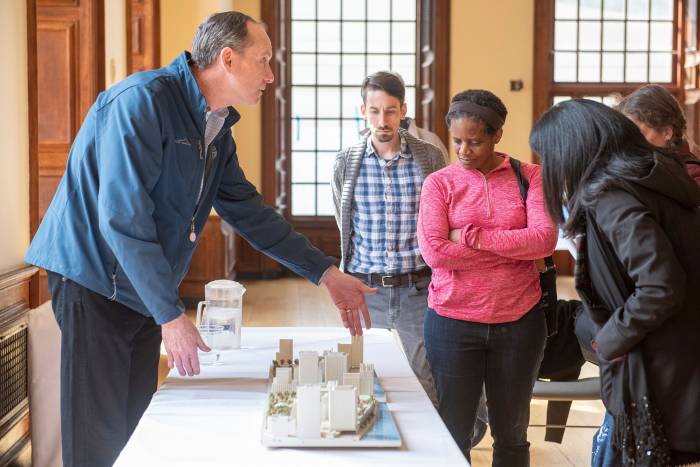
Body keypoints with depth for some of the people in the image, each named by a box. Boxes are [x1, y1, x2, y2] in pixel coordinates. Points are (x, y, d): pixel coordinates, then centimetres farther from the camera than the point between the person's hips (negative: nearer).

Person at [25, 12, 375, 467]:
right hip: (94, 280, -8)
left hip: (145, 290, 8)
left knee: (138, 426, 10)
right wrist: (170, 315, -23)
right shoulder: (143, 100, -20)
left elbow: (249, 211, 14)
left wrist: (326, 273, 10)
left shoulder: (217, 130, 8)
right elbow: (123, 218, -25)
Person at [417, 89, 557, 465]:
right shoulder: (439, 183, -1)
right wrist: (515, 248, -12)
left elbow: (545, 238, -13)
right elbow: (434, 251, -15)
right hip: (453, 322, -1)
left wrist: (473, 237, -15)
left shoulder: (529, 177, 2)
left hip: (520, 321, 1)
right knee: (453, 434, 9)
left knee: (512, 434, 16)